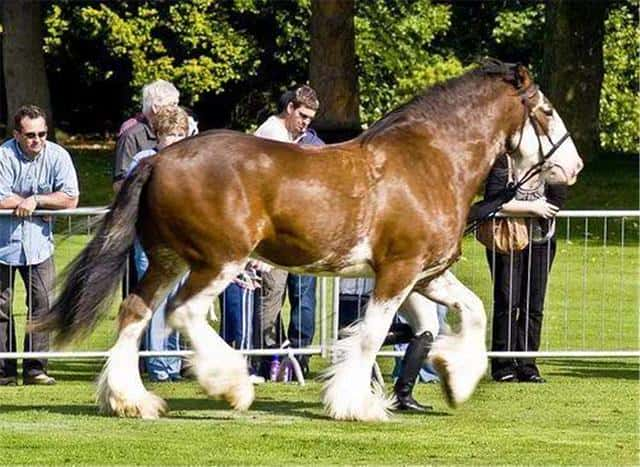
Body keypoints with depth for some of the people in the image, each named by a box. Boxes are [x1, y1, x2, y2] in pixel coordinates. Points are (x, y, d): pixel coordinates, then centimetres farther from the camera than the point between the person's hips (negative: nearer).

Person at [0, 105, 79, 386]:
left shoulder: (57, 156, -4)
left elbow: (71, 199, -7)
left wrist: (35, 200, -15)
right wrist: (41, 201, -11)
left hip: (38, 240, 2)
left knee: (42, 302, -5)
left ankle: (35, 368, 1)